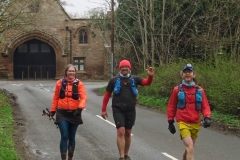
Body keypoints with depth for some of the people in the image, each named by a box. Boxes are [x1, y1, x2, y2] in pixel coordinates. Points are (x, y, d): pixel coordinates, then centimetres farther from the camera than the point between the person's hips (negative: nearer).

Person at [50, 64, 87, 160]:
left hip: (74, 113, 1)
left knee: (72, 137, 12)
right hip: (62, 113, -1)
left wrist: (80, 107, -29)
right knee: (64, 136, -8)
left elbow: (83, 97, -12)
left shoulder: (79, 84, -3)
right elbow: (56, 97, 8)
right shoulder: (60, 83, 0)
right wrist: (53, 110, 9)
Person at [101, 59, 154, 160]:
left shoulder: (134, 79, 4)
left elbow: (147, 82, -10)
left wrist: (150, 76, -32)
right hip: (118, 110, -2)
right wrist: (103, 109, 5)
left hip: (131, 110, 2)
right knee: (121, 131, -13)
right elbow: (107, 95, 7)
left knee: (128, 133, 12)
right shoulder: (114, 80, 2)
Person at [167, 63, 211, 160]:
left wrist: (207, 117, -14)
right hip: (183, 123, -3)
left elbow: (205, 106, 4)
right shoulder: (177, 90, -3)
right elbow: (171, 107, 5)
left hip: (196, 124, 4)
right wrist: (170, 122, 6)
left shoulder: (199, 90, 2)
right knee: (190, 149, -17)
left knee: (188, 149, 18)